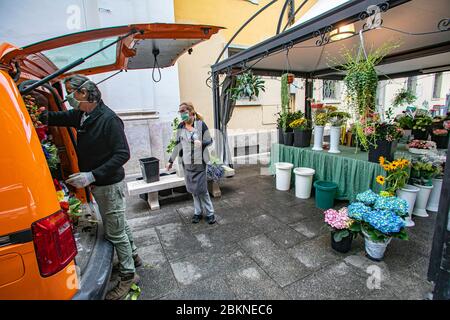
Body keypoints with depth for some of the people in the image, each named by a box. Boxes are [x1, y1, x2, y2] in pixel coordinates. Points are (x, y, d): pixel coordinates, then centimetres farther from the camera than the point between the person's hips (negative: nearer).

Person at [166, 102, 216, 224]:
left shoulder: (201, 124, -9)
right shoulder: (181, 127, 4)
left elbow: (209, 141, -3)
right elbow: (178, 145, 12)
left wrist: (201, 143, -25)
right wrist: (171, 161, 15)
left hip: (199, 162, -4)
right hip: (186, 163, 4)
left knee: (201, 189, -1)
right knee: (193, 189, 10)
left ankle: (209, 213, 15)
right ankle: (198, 212, 26)